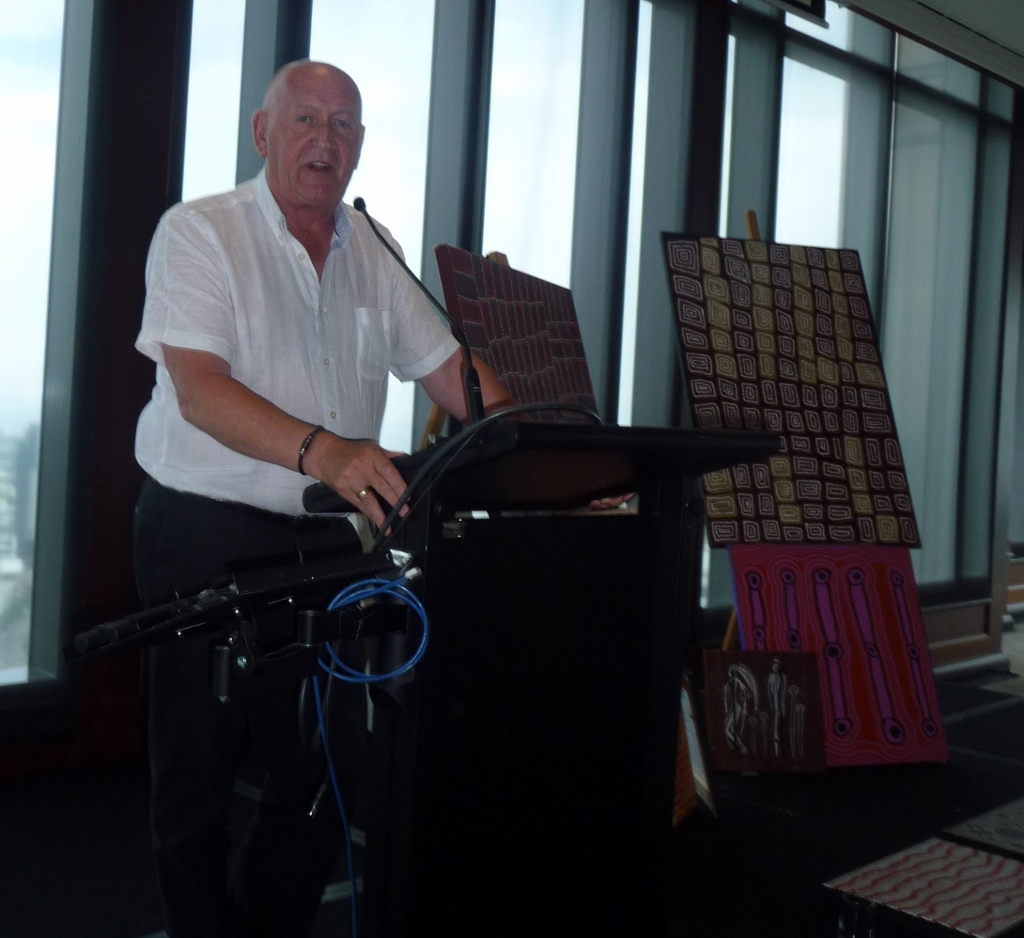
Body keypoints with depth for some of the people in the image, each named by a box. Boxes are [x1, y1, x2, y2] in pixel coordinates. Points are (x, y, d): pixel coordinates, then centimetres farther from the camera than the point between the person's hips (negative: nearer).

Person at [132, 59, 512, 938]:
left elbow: (450, 368, 11)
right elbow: (200, 390, -19)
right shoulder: (199, 232, -6)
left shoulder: (372, 254, 11)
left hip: (328, 538, 5)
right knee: (201, 770, 4)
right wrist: (321, 451, -35)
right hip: (207, 534, -5)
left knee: (332, 761, 9)